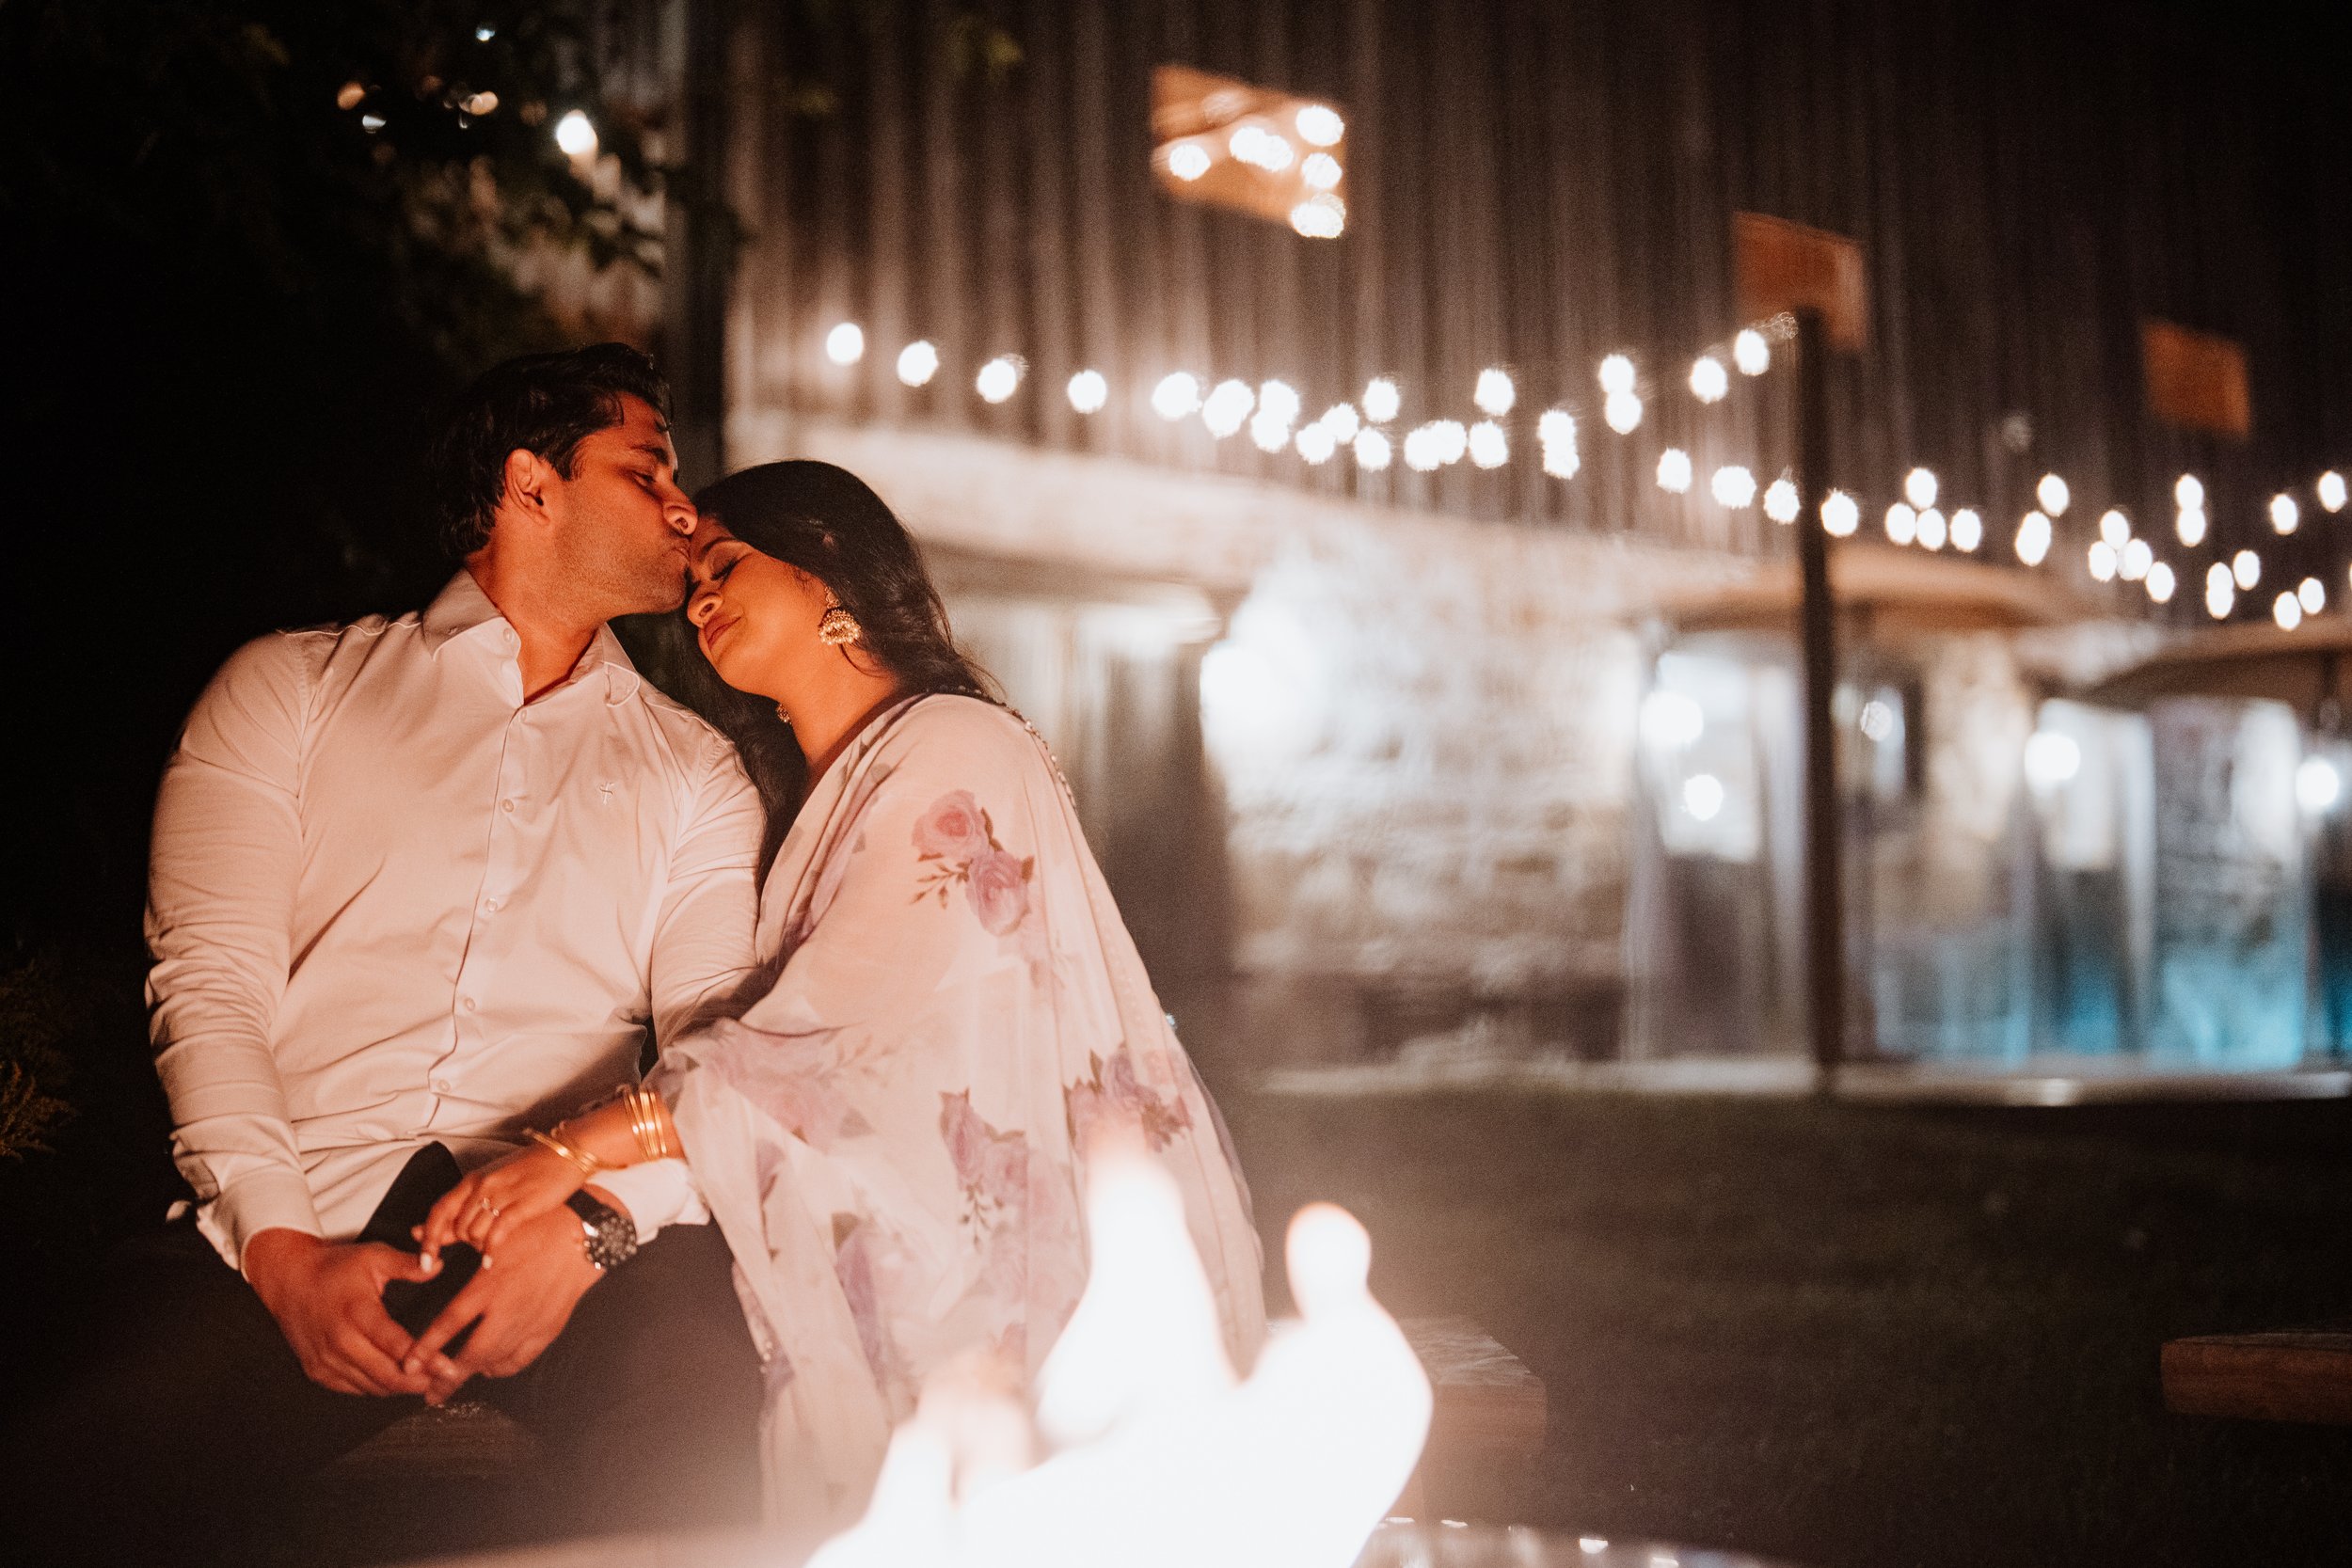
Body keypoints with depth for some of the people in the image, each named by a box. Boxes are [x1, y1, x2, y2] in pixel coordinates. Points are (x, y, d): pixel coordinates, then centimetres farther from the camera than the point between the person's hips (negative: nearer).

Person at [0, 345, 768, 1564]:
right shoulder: (289, 688, 17)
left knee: (696, 1404, -33)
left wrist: (595, 1222, -15)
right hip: (298, 1212, -1)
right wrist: (285, 1252, -12)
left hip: (563, 1208, 1)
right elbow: (208, 979, 4)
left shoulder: (693, 769, 21)